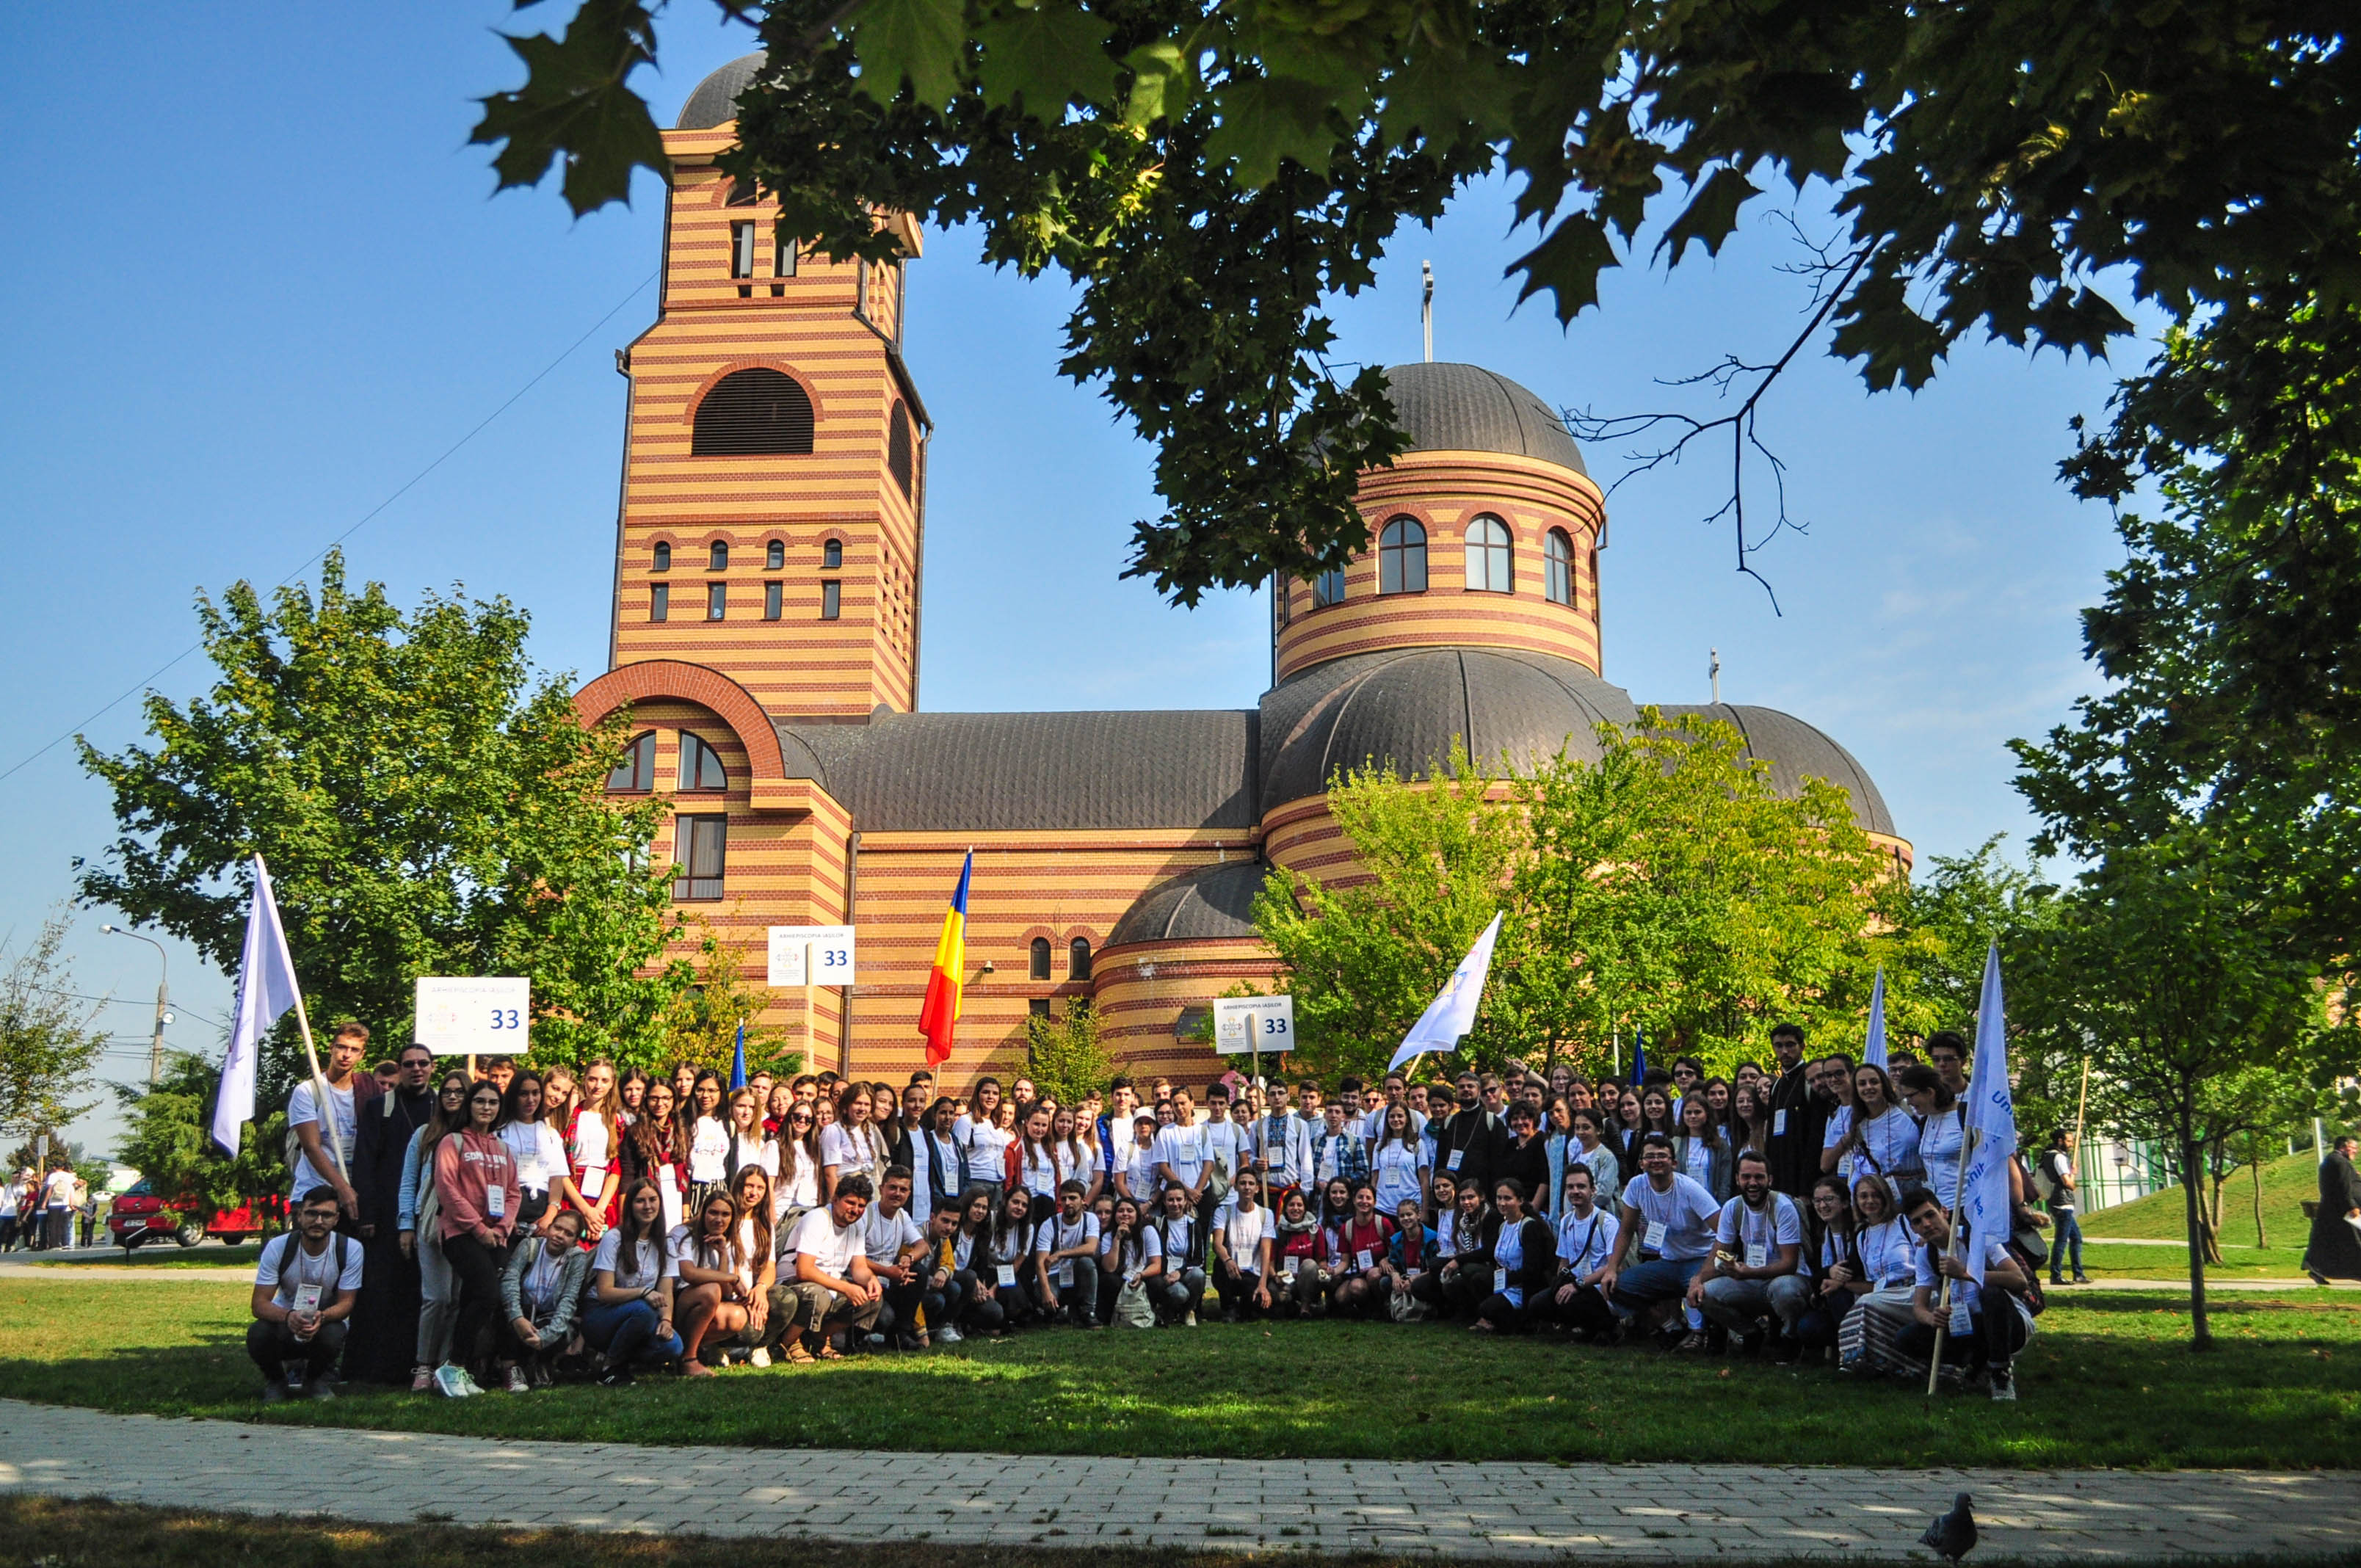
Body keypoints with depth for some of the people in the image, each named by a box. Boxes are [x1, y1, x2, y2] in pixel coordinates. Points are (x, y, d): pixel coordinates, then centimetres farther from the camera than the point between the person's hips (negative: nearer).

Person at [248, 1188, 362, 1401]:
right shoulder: (278, 1247, -16)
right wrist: (288, 1317, -42)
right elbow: (259, 1304, -19)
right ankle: (275, 1380, 2)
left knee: (333, 1334, -36)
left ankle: (316, 1379, 1)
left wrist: (321, 1317, -38)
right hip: (285, 1322, 0)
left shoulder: (350, 1249, -16)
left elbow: (345, 1303, -14)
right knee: (258, 1334, -33)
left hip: (326, 1322, 0)